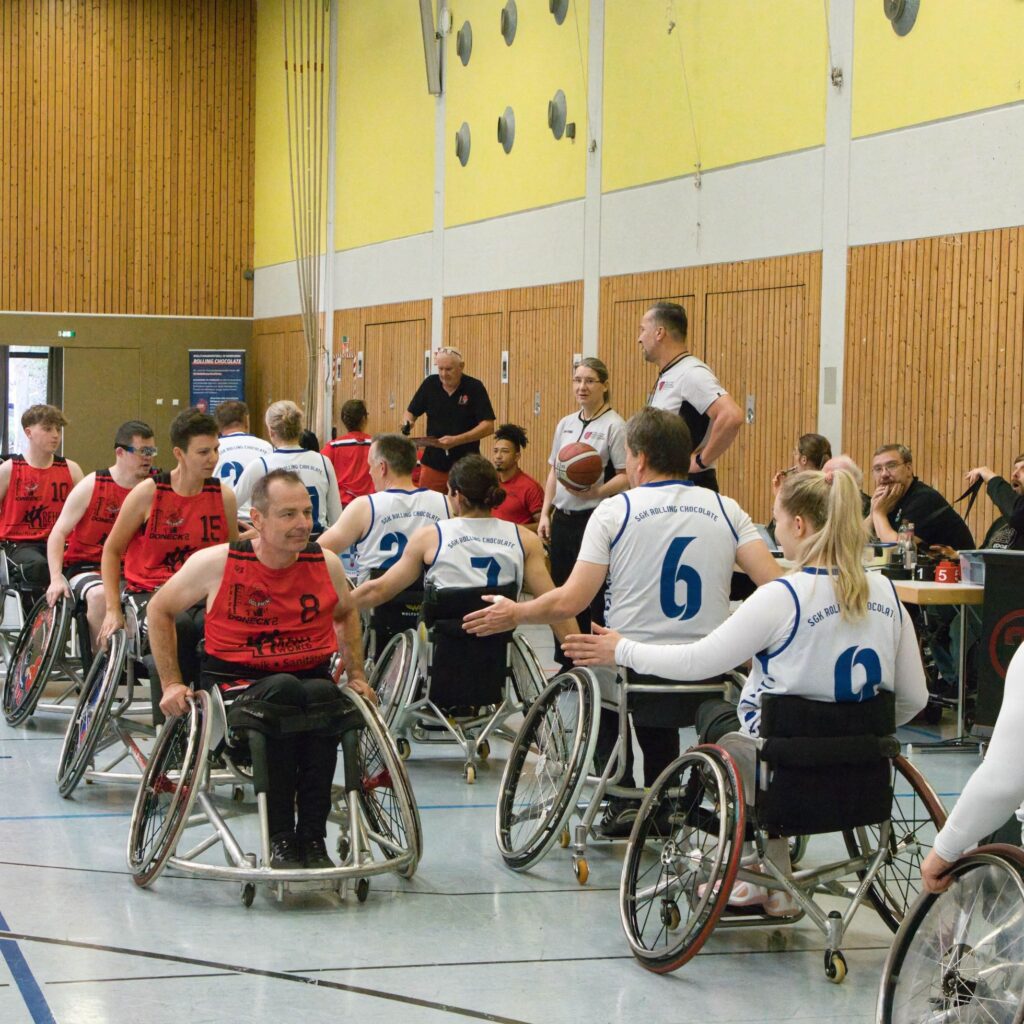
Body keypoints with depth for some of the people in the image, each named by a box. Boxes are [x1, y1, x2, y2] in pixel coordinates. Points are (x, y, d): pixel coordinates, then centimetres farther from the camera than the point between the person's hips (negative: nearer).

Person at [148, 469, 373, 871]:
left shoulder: (326, 565, 5)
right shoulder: (217, 563, -4)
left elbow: (346, 615, 28)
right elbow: (160, 610, 10)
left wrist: (356, 676, 18)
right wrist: (172, 684, 5)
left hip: (311, 678, 2)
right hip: (237, 683, -2)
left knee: (325, 695, -35)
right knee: (282, 690, -38)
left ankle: (312, 838, -27)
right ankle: (280, 839, -31)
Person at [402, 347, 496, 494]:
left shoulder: (474, 388, -9)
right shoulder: (430, 384, 1)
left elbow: (488, 426, -14)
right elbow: (411, 412, 12)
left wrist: (456, 440, -24)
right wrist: (407, 424, -12)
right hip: (433, 463, 3)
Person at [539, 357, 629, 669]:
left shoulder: (614, 426, -7)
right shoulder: (565, 424, 14)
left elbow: (626, 477, -12)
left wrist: (597, 492, -28)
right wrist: (545, 514, 14)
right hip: (564, 519, 7)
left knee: (595, 596, -5)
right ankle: (566, 662, 20)